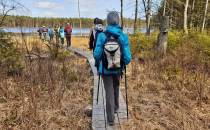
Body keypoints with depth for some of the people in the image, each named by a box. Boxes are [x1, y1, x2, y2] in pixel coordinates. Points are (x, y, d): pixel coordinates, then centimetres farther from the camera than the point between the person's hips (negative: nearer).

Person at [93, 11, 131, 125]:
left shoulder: (102, 36, -15)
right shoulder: (123, 37, -14)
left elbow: (97, 54, -12)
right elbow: (127, 57, -15)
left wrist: (99, 62, 10)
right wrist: (124, 64, 7)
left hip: (105, 70, -1)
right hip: (117, 69, 2)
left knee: (109, 92, 10)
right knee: (116, 88, 27)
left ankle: (111, 118, 14)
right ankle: (115, 107, 47)